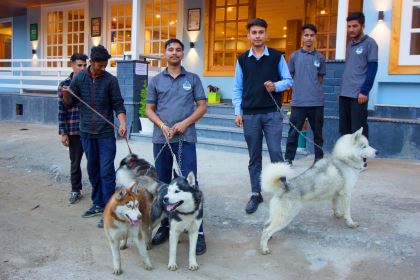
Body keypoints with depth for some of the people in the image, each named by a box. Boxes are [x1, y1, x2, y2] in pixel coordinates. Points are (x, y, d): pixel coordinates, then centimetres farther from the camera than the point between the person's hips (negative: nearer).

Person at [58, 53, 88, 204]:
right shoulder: (64, 85, -1)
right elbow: (62, 110, -1)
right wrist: (63, 133, -4)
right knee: (75, 162, 11)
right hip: (74, 130, 0)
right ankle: (76, 190, 27)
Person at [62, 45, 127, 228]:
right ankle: (98, 204, 25)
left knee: (106, 171, -5)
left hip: (106, 133, -3)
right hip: (86, 132, 3)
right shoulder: (79, 78, 2)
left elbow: (118, 104, -6)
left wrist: (122, 123, -22)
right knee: (93, 170, 12)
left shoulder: (110, 80, -5)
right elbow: (70, 102, 8)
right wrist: (65, 94, -14)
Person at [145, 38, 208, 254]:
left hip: (185, 138, -2)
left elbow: (202, 106, 4)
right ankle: (164, 227, 23)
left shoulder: (192, 79, 7)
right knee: (163, 184, 10)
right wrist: (163, 126, -9)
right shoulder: (156, 80, 10)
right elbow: (149, 109, 9)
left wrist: (185, 123, -10)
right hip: (161, 138, 2)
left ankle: (198, 232, 0)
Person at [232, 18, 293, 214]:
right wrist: (238, 112, 0)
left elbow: (288, 80, 5)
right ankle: (256, 194, 18)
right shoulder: (242, 59, 6)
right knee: (254, 157, 8)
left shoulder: (277, 57, 2)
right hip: (250, 115, 2)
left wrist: (276, 85, -16)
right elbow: (237, 89, 7)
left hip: (272, 113, -1)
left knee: (275, 153, -5)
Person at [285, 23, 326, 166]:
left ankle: (319, 157, 24)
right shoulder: (294, 56, 2)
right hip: (298, 101, -1)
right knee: (294, 132, 2)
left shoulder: (320, 57, 6)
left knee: (317, 131, 11)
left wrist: (314, 89, 7)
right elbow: (290, 77, 9)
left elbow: (320, 77, 16)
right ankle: (288, 158, 13)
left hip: (317, 101, 2)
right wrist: (299, 87, 7)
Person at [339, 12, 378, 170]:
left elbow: (372, 69, -8)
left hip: (358, 94, -7)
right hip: (344, 94, 7)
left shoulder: (369, 43, -3)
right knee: (344, 128, 8)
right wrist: (342, 90, 16)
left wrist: (364, 91, -15)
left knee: (358, 129, -3)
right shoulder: (350, 44, 18)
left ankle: (361, 160, 6)